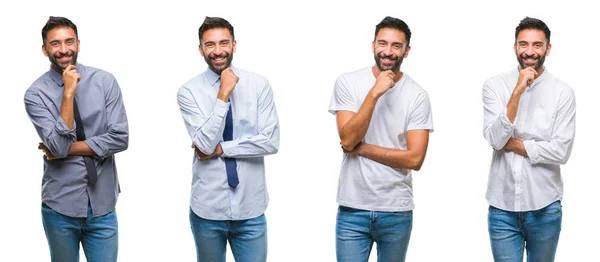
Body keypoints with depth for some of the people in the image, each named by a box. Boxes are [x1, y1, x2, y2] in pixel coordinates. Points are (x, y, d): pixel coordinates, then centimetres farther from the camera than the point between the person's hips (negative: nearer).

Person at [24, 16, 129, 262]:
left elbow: (120, 138, -9)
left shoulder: (105, 81, -3)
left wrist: (69, 148, -10)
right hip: (60, 206, 0)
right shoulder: (36, 93, -6)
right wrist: (68, 93, -19)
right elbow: (59, 146, -16)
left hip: (102, 204, 1)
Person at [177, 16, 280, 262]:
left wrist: (221, 149, -11)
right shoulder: (189, 91, -5)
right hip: (207, 209, 0)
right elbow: (205, 144, -15)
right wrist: (223, 95, -18)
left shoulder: (259, 85, -2)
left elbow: (271, 141, -8)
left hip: (250, 208, 0)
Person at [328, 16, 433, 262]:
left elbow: (415, 158, -10)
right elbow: (347, 140, -14)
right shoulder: (347, 83, -3)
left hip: (397, 211, 1)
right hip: (352, 208, -1)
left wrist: (362, 148, -11)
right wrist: (374, 93, -21)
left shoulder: (417, 95, -4)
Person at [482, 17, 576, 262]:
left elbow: (561, 151, -11)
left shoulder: (563, 92, -4)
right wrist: (518, 91, -19)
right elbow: (494, 139, -14)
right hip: (502, 206, 0)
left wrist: (512, 143, -9)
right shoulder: (494, 86, -2)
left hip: (545, 207, 0)